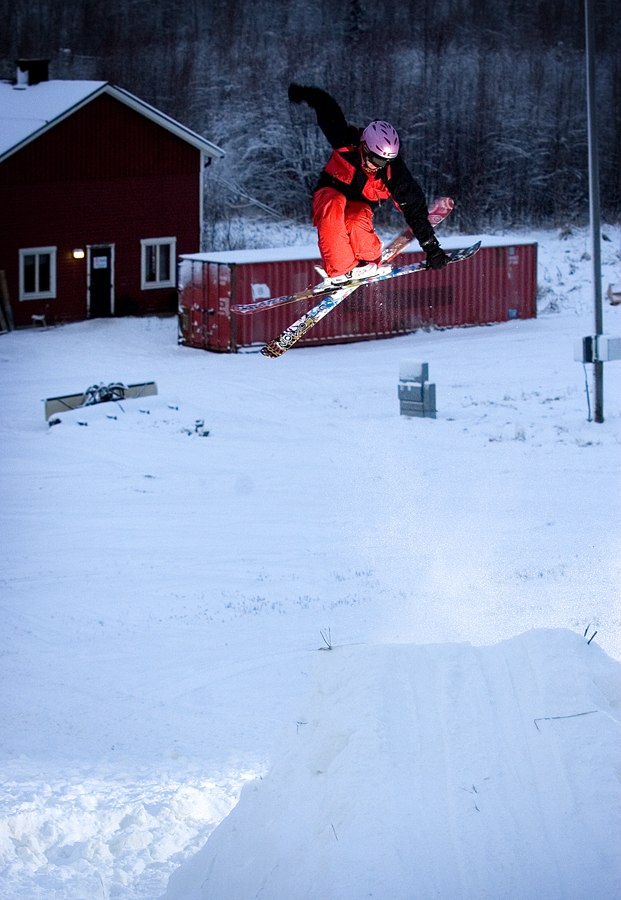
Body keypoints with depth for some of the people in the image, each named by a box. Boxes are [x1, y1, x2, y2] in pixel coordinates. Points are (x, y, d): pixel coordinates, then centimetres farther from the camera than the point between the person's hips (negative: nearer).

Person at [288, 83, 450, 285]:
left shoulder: (393, 173, -24)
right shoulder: (346, 142, -24)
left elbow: (415, 208, -18)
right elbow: (328, 110, -8)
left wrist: (431, 247, -20)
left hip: (360, 203, 0)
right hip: (330, 191, 0)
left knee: (357, 222, -38)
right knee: (333, 206, -38)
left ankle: (369, 261, -8)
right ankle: (340, 270, -32)